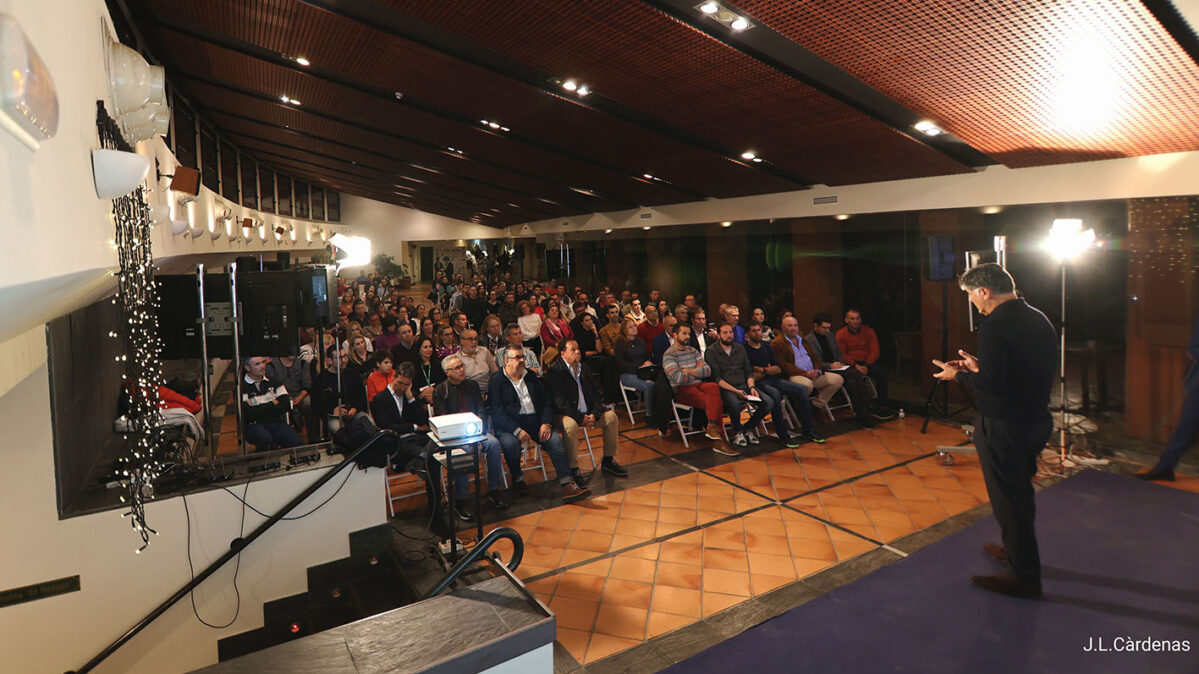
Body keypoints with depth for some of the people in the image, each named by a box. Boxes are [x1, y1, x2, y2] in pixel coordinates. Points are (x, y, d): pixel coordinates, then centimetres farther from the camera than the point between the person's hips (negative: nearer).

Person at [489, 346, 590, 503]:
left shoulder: (530, 376, 17)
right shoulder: (496, 381, 0)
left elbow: (546, 401, 15)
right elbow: (497, 412, -10)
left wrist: (546, 423, -3)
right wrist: (517, 430, -22)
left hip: (535, 422, 4)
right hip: (509, 425, -4)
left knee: (555, 439, -20)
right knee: (511, 443, -34)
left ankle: (568, 485, -23)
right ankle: (517, 479, -5)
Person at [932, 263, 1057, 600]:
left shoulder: (995, 326, -21)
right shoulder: (1040, 320, 8)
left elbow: (991, 385, -25)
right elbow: (1024, 370, 13)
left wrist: (959, 375, -8)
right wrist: (979, 367, 14)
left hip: (1003, 426, -9)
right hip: (1037, 420, 9)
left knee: (1008, 499, 3)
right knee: (1021, 491, 24)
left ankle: (1026, 577, 15)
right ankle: (1016, 550, 42)